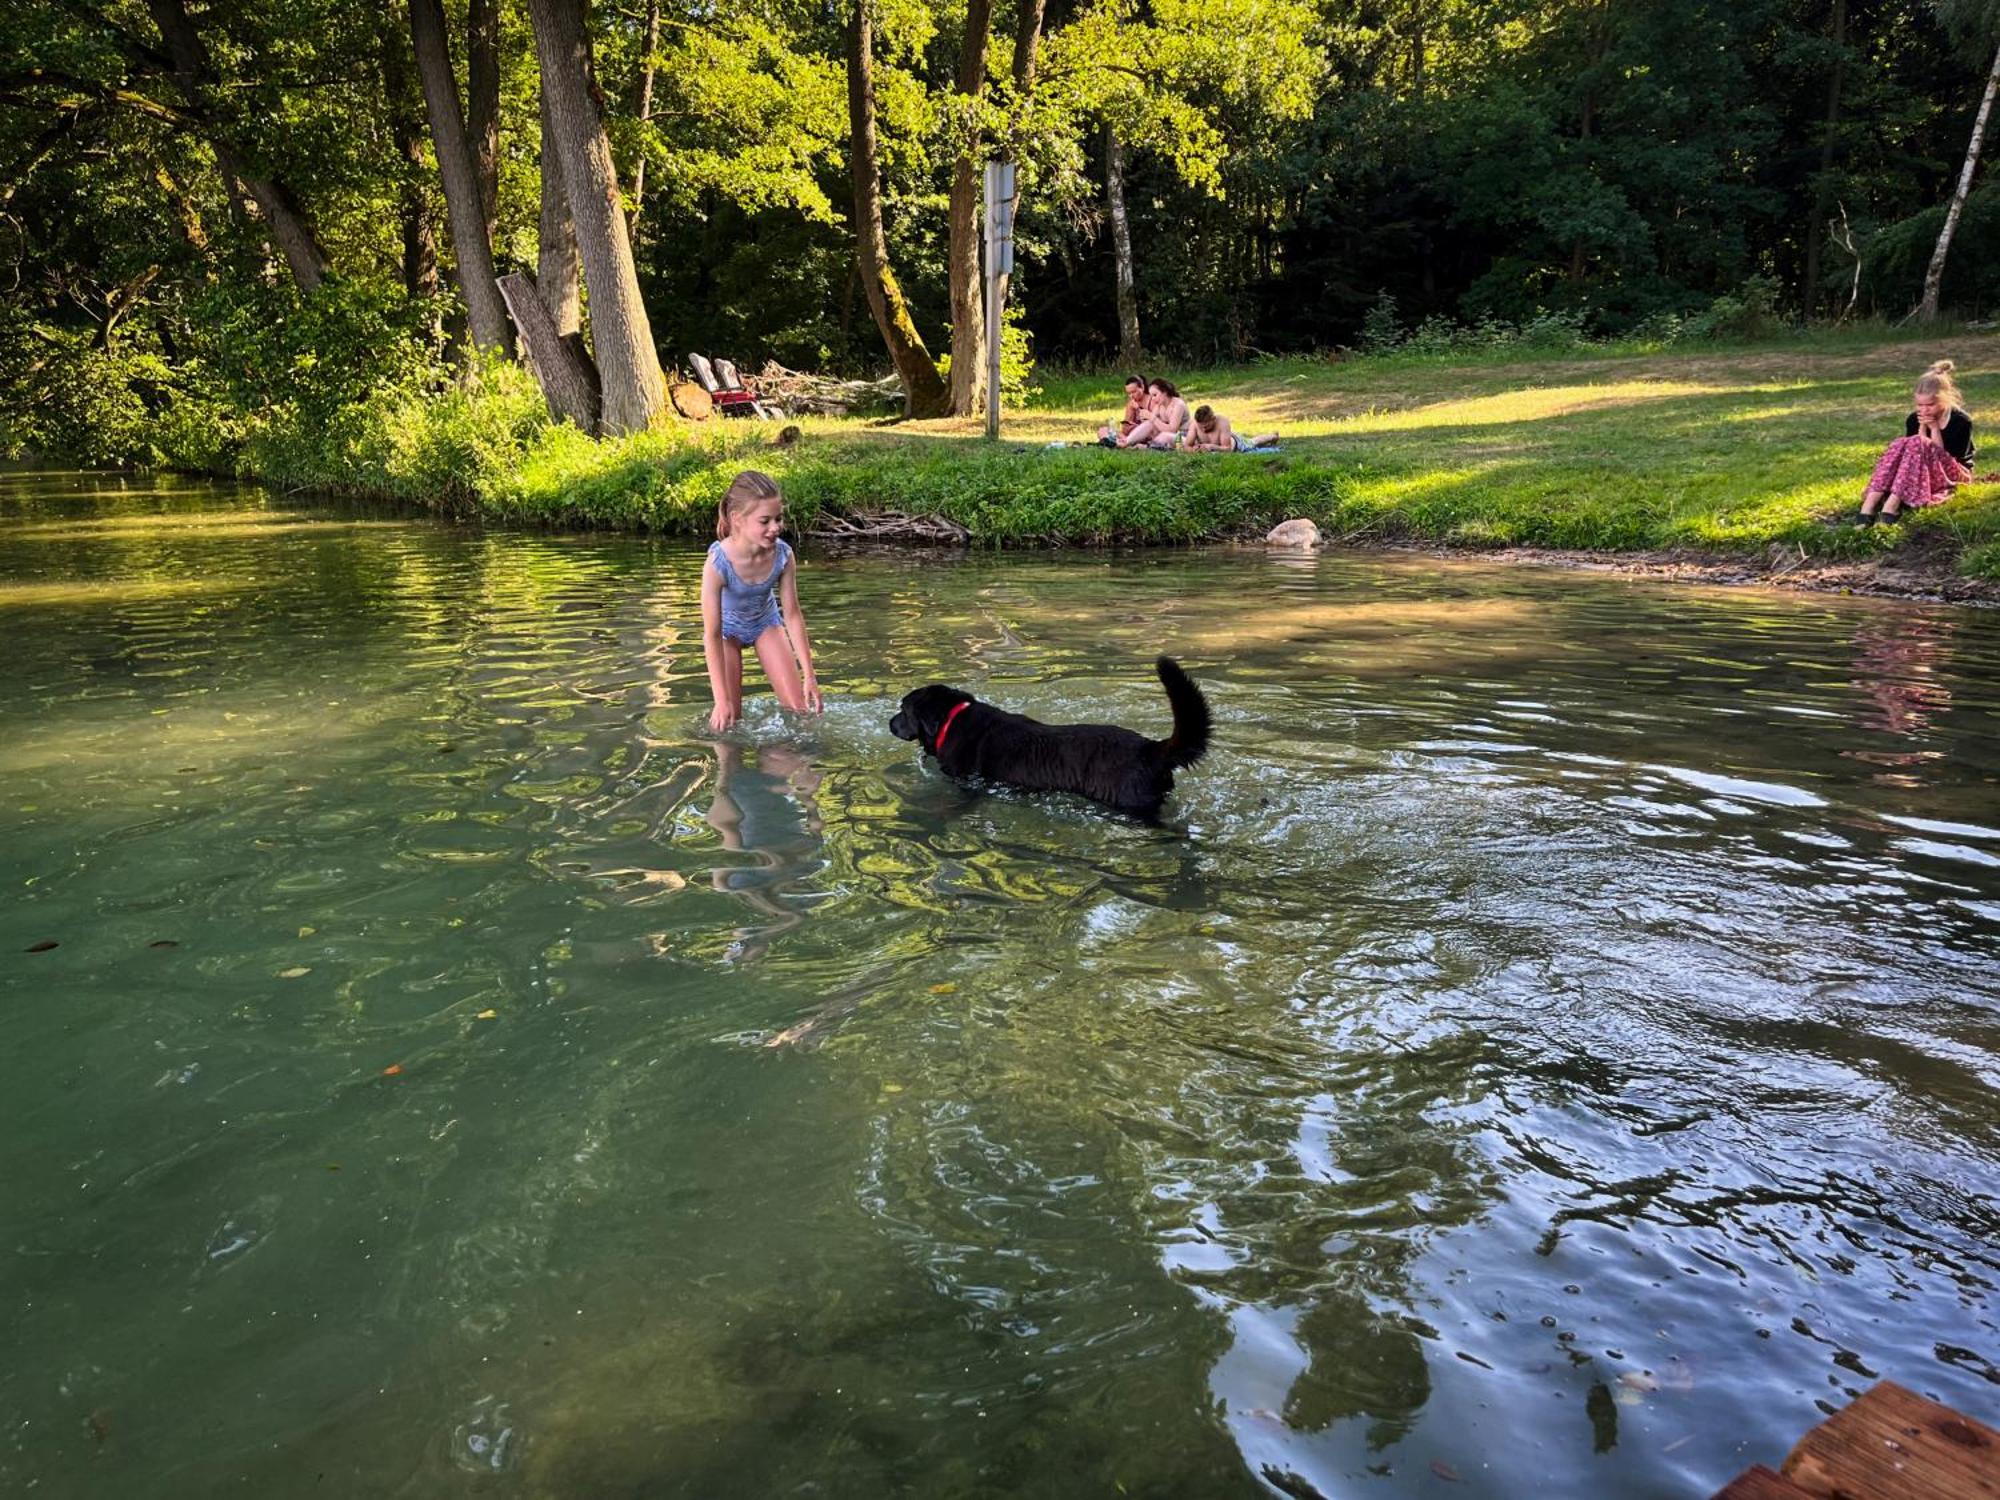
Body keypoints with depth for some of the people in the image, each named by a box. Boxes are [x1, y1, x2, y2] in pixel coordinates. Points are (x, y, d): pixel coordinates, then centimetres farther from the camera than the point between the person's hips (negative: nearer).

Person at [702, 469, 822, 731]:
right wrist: (722, 700, -32)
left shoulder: (783, 555, -29)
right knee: (730, 715, -5)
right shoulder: (718, 563, -38)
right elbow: (712, 636, -33)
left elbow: (793, 615, -17)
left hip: (766, 621, 3)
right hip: (727, 627, -3)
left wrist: (809, 676, -16)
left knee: (800, 706, 0)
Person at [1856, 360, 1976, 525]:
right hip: (1918, 474, 4)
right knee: (1899, 444, -25)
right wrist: (1923, 429, -14)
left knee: (1916, 444, -30)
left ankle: (1891, 505, -45)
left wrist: (1935, 429, -21)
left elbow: (1946, 460, -17)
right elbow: (1909, 455, -4)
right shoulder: (1915, 420, 0)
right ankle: (1870, 504, -43)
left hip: (1955, 474, -4)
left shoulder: (1961, 421, -12)